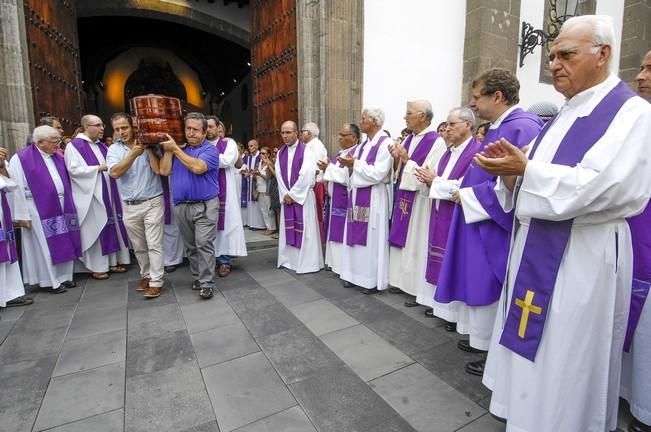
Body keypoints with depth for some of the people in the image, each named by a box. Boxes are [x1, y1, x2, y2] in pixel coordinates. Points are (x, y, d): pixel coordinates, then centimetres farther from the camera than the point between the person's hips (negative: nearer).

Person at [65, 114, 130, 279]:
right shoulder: (74, 146, -7)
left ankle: (112, 261, 20)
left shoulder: (101, 145, 14)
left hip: (107, 193, 7)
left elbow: (111, 166, 22)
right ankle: (96, 266, 11)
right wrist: (98, 168, -17)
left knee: (111, 227, 9)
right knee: (94, 231, 0)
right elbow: (73, 170, -16)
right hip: (90, 195, -7)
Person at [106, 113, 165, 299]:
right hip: (129, 206, 3)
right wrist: (134, 154, -19)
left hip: (153, 202, -3)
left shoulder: (147, 145, -2)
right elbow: (114, 173, -14)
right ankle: (146, 275, 31)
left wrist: (148, 148, -16)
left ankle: (156, 282, 4)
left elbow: (158, 169, -14)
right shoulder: (114, 149, 4)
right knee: (138, 247, 14)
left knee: (154, 245, -3)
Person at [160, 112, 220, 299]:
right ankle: (197, 276, 27)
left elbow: (197, 167, -23)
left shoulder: (210, 150, -5)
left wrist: (175, 148, -15)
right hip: (181, 206, 6)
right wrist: (168, 148, -1)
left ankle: (207, 283, -2)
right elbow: (164, 171, 3)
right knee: (190, 246, 13)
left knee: (204, 244, -9)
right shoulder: (178, 149, 12)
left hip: (205, 206, -5)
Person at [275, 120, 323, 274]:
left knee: (304, 230, -2)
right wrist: (285, 195, -5)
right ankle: (289, 260, 22)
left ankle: (307, 263, 7)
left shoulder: (306, 151, -8)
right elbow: (279, 175, 6)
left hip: (303, 196, -6)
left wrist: (292, 195, -14)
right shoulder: (280, 153, 11)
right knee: (288, 229, 10)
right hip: (287, 197, 6)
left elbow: (306, 176, -16)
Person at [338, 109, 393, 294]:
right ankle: (357, 275, 22)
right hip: (357, 195, 8)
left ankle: (373, 280, 12)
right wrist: (350, 165, -2)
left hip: (373, 197, -8)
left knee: (372, 237, -1)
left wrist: (355, 164, -15)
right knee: (357, 236, 11)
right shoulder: (363, 144, 15)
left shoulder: (385, 143, -10)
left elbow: (378, 174, -19)